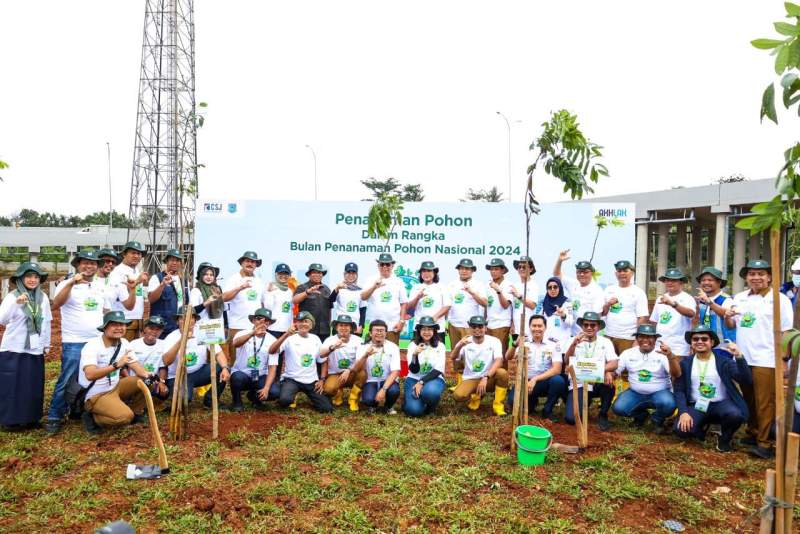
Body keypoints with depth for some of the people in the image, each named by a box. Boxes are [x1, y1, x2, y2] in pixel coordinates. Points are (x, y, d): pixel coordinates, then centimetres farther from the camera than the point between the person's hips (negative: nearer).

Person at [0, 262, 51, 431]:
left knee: (34, 386, 9)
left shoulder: (43, 298, 3)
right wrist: (16, 303, -36)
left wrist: (46, 344, 15)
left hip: (35, 350, 4)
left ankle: (31, 418, 22)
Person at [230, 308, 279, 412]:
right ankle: (237, 402, -2)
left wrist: (266, 388, -23)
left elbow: (272, 367, -9)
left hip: (260, 377, 2)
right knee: (237, 377, -36)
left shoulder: (272, 340, -6)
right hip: (242, 374, -2)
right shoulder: (243, 333, -11)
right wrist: (253, 333, -55)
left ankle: (254, 396, 11)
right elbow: (235, 344, -37)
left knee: (275, 392, -25)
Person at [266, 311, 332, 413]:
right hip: (291, 379, -3)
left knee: (327, 408, -7)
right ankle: (291, 398, 5)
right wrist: (286, 334, -34)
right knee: (284, 400, -33)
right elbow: (271, 351, -24)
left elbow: (323, 360, 14)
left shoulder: (316, 339, 5)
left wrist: (322, 380, 4)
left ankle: (311, 396, 24)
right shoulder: (290, 337, -9)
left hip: (311, 381, 3)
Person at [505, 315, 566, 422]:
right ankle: (532, 402, 12)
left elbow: (557, 369, -14)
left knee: (558, 380, -33)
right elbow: (508, 358, -11)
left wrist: (535, 379, -25)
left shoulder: (553, 345, -4)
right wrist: (515, 345, -33)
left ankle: (547, 410, -7)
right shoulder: (524, 344, 2)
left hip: (545, 381, -1)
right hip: (527, 381, 1)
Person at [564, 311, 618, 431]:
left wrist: (597, 371, -33)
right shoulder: (575, 340, -1)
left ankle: (603, 415, -9)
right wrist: (573, 345, -36)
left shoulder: (605, 342, 0)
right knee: (571, 418, -21)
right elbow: (566, 362, -17)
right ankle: (585, 403, 16)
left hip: (598, 384, 1)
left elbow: (614, 364, -14)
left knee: (609, 376, -33)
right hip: (578, 385, -1)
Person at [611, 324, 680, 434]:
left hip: (659, 393, -2)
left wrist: (670, 356, -43)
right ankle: (641, 415, 14)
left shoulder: (663, 354, -11)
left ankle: (658, 420, 3)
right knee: (618, 408, -22)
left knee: (668, 404, -35)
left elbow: (677, 374, -24)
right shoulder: (628, 353, -2)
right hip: (635, 393, 3)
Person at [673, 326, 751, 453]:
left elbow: (746, 381, -13)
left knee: (735, 414, -35)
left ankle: (724, 439, 1)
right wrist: (683, 412, -15)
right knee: (681, 430, -25)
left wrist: (739, 357, -25)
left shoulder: (723, 360, -1)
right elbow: (679, 390, 1)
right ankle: (702, 426, 15)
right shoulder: (685, 363, 4)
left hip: (721, 404, -1)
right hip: (697, 406, 1)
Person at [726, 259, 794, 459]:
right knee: (748, 400, 14)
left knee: (764, 403, -3)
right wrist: (727, 317, -4)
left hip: (766, 360, -5)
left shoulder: (779, 299, -3)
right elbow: (732, 326, 19)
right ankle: (752, 433, 27)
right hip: (742, 358, 5)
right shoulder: (739, 298, 10)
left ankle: (765, 443, 2)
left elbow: (786, 332, -4)